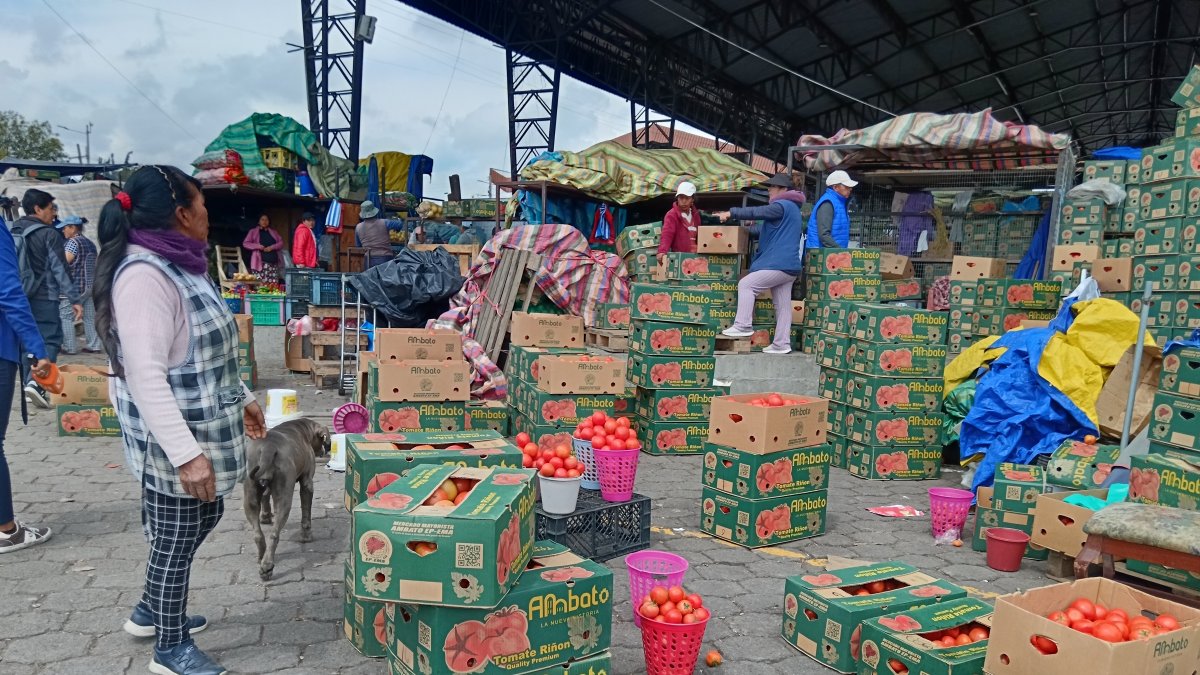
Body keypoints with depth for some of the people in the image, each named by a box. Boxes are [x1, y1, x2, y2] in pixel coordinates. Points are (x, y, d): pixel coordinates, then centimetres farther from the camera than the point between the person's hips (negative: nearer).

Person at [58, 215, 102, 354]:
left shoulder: (73, 242, -10)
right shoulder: (90, 244, 15)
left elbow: (64, 262, -16)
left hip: (75, 286, -8)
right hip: (90, 285, 8)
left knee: (65, 316, -1)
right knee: (90, 316, 9)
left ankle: (69, 347, -2)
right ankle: (93, 345, 9)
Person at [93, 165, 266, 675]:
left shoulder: (179, 266, 8)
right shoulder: (144, 275, -23)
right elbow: (145, 375, -28)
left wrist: (240, 398, 23)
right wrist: (185, 451, -30)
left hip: (202, 430, 10)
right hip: (173, 442, -10)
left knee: (206, 516, 24)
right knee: (175, 542, 7)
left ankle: (150, 612, 45)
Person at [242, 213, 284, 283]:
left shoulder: (273, 232, 19)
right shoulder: (253, 232, 11)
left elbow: (281, 242, 12)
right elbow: (245, 243, 5)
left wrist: (272, 247, -6)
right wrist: (257, 246, -10)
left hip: (273, 262, 3)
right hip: (260, 262, -3)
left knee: (273, 285, -8)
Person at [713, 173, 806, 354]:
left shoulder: (782, 206, -7)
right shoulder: (791, 208, 26)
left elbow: (757, 212, -17)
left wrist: (731, 213, -14)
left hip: (778, 264, -10)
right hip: (788, 265, 10)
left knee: (746, 285, -8)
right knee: (783, 305, 8)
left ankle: (742, 325, -12)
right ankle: (781, 344, 8)